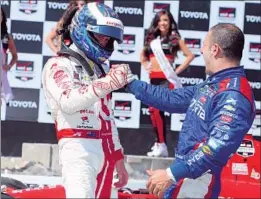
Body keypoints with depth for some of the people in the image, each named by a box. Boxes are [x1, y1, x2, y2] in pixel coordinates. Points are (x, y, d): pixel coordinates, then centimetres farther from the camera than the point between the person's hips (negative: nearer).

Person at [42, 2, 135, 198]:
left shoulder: (102, 68, 22)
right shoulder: (59, 65, -3)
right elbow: (68, 103, -23)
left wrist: (118, 158, 23)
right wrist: (104, 84, -36)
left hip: (105, 151, 8)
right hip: (79, 149, -8)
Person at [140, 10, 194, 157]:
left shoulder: (175, 39, 0)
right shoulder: (152, 38, 14)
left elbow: (190, 56, -4)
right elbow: (143, 54, 31)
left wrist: (177, 71, -6)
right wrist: (146, 66, 14)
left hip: (166, 79, -6)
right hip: (153, 80, 6)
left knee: (155, 109, -18)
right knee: (155, 111, 8)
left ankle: (162, 146, -18)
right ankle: (159, 143, 16)